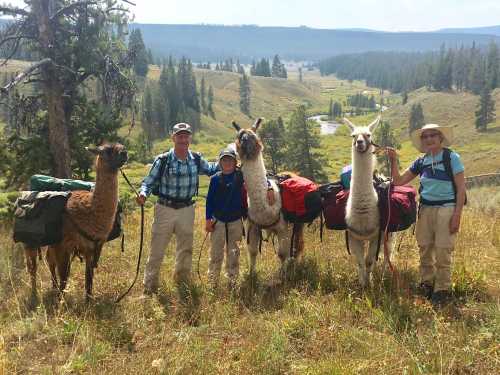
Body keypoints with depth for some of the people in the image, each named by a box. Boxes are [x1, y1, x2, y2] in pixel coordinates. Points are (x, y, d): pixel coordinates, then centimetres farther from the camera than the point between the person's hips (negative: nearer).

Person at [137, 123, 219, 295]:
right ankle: (149, 288, 12)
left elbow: (210, 169, 20)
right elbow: (149, 182, -8)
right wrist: (143, 193, -29)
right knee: (157, 250, 0)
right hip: (165, 209, -4)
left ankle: (183, 283, 36)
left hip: (187, 210, 4)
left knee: (185, 249, 17)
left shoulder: (196, 160, 1)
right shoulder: (162, 160, -9)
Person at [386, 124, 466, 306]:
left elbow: (461, 188, -6)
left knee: (443, 253, 0)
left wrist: (457, 215, -12)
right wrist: (393, 160, -4)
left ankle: (442, 290, 13)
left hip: (446, 209, -4)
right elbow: (399, 181, 9)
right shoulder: (421, 162, 8)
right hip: (425, 209, 5)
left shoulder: (451, 157, -5)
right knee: (424, 250, 9)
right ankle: (426, 284, 25)